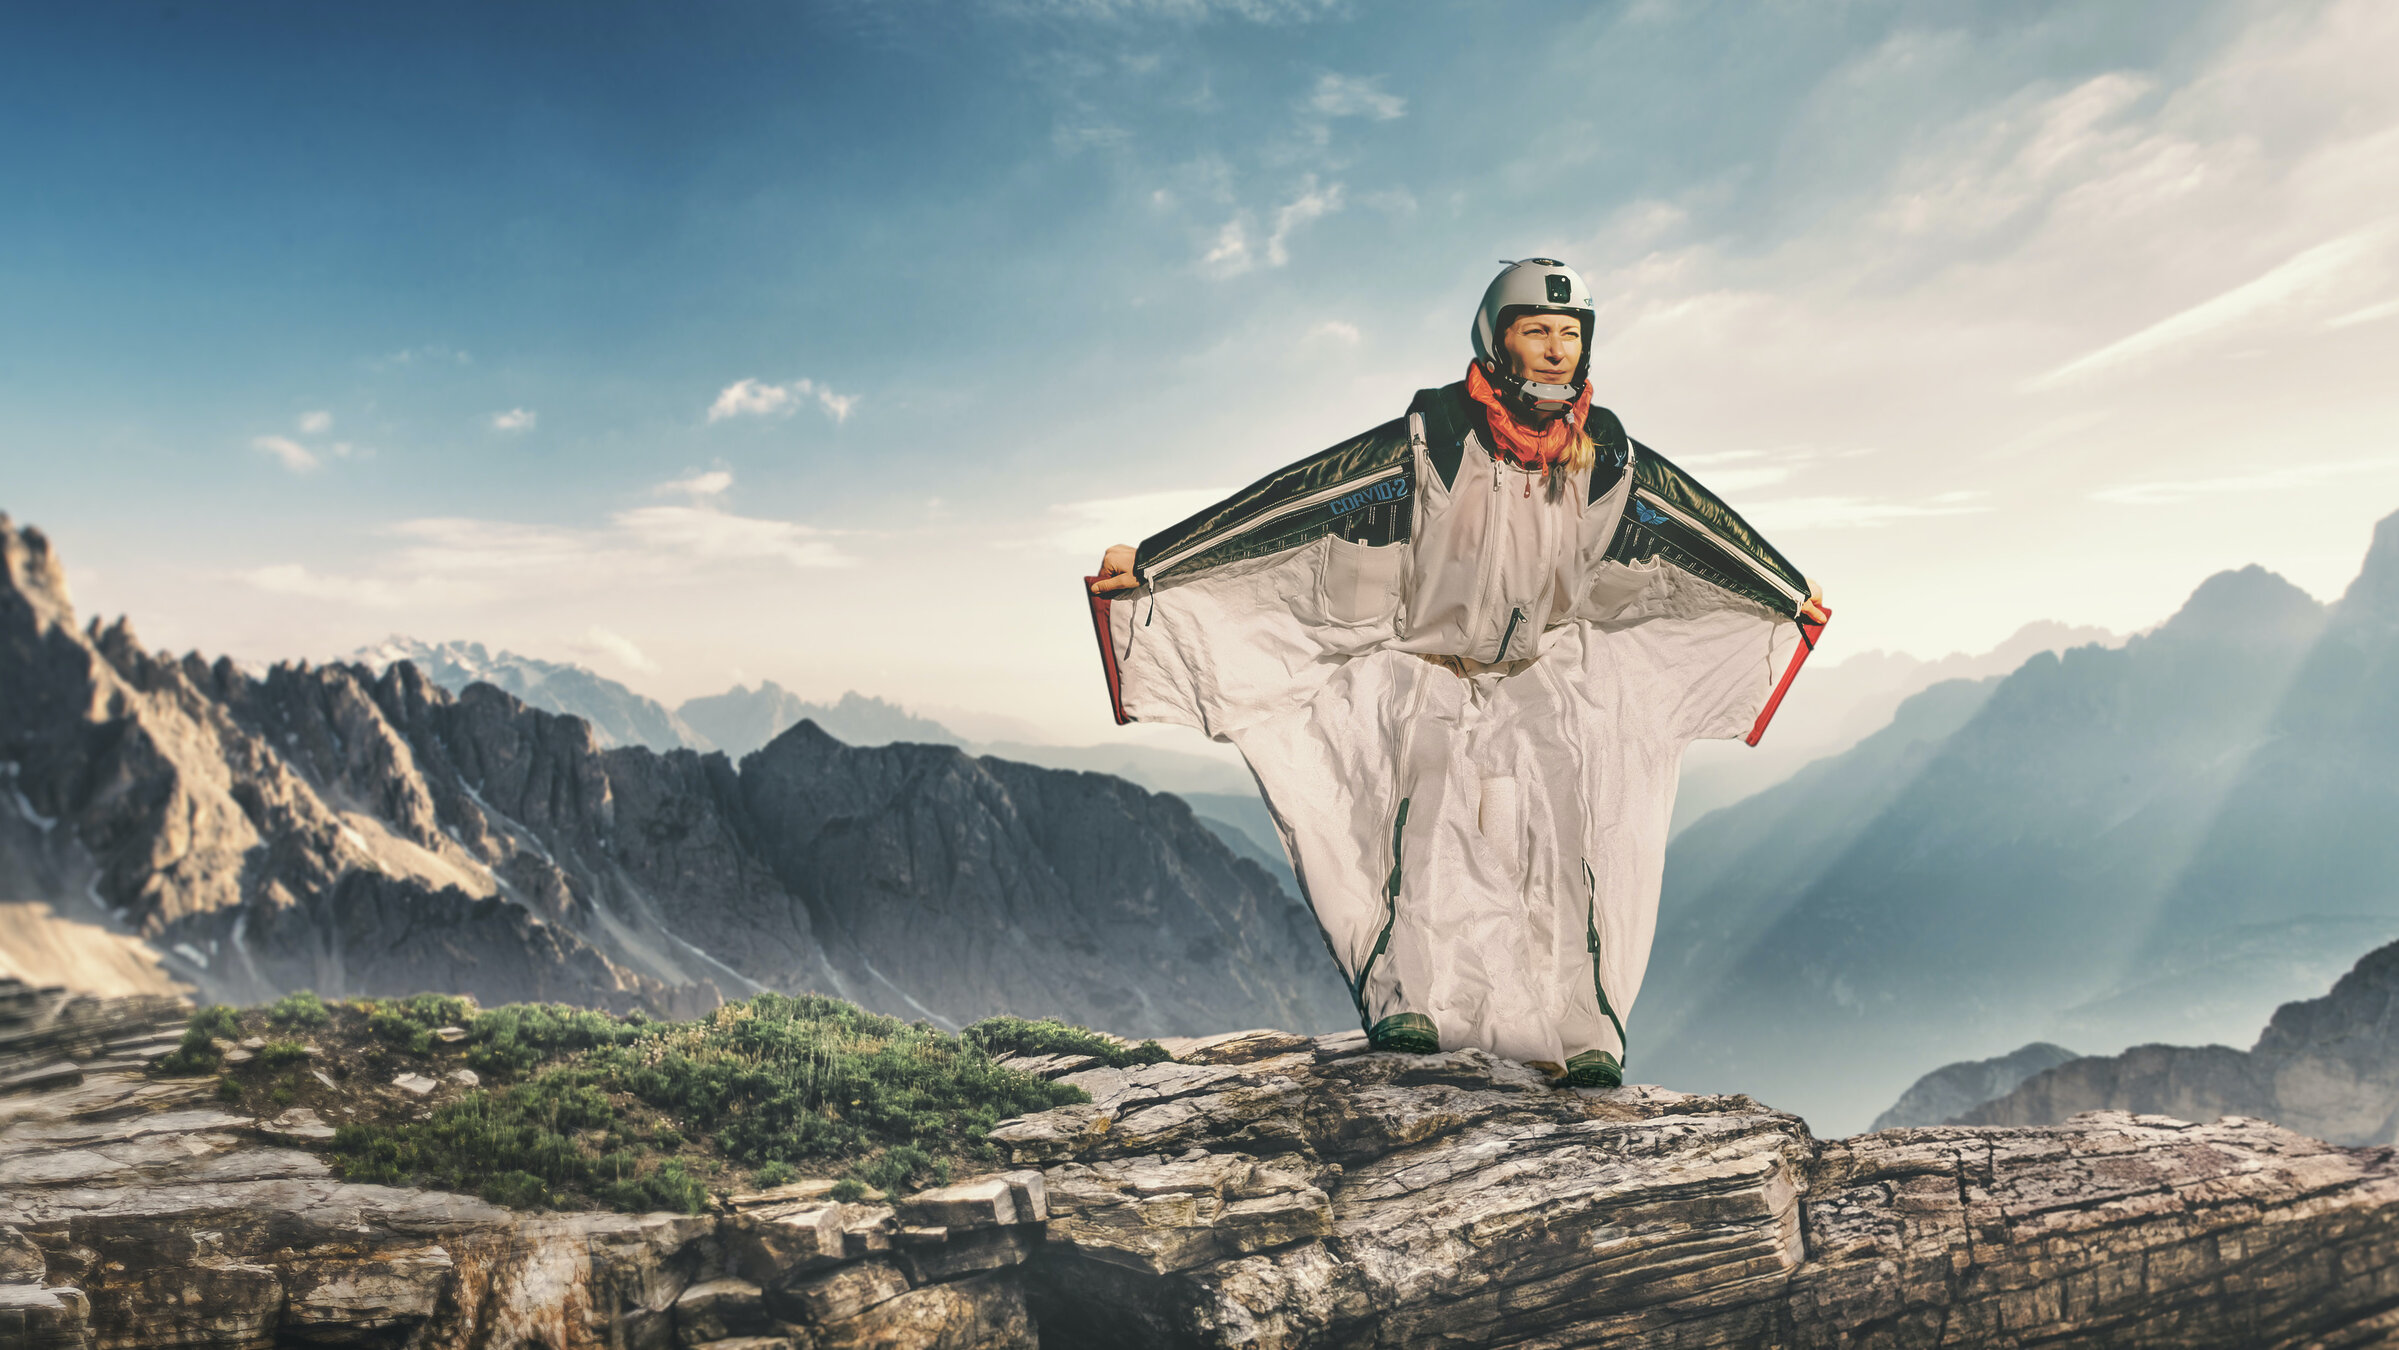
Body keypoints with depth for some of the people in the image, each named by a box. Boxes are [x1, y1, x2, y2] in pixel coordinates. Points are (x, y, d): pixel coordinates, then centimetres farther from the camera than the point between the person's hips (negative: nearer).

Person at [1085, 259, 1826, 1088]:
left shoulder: (1606, 454, -4)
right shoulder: (1432, 437, -17)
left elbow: (1700, 525, 13)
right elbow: (1296, 500, -20)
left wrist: (1791, 593, 27)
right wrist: (1154, 561, -22)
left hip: (1537, 679, 3)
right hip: (1426, 669, -3)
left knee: (1566, 828, -15)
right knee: (1432, 801, -26)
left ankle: (1584, 1032, -14)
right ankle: (1405, 1001, -27)